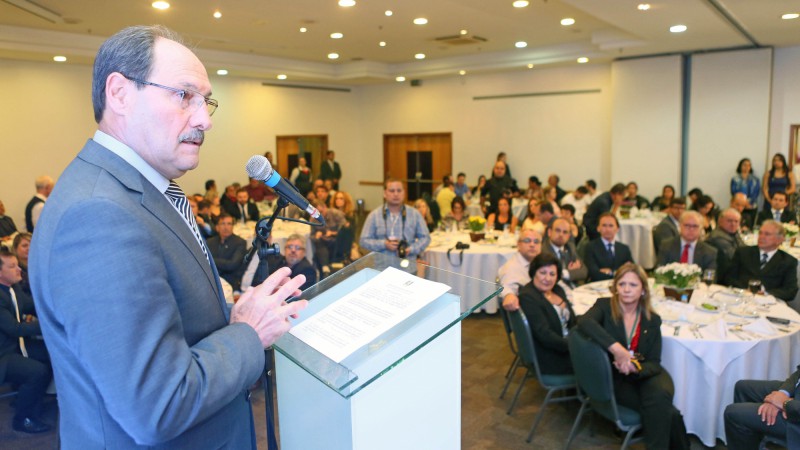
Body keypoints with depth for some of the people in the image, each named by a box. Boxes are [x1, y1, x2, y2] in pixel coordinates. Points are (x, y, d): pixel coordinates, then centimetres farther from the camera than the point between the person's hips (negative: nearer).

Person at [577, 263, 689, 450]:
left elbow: (654, 363, -1)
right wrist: (616, 348, -41)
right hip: (615, 378, -3)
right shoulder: (605, 306, -9)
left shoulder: (652, 319, 1)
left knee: (660, 396, -30)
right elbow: (584, 322, -33)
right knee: (667, 412, -23)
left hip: (645, 373, 3)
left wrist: (636, 368, -25)